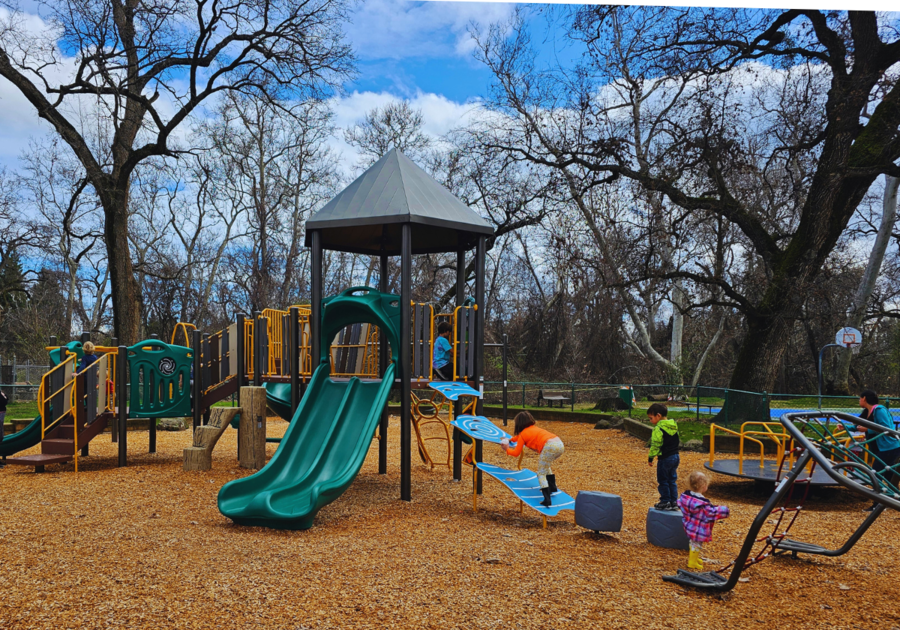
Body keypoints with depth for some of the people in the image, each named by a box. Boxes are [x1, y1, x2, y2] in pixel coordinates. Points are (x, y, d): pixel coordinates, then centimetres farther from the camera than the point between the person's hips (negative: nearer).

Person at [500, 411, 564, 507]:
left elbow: (516, 453, 16)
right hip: (560, 444, 8)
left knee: (541, 473, 3)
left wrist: (507, 449, 32)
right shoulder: (534, 428, 34)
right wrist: (510, 439, 63)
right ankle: (552, 489, 35)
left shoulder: (523, 434, 12)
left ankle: (547, 500, -9)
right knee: (545, 466, 32)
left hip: (550, 446, -8)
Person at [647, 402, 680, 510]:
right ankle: (674, 502, 17)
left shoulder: (658, 429, -17)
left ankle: (665, 502, 8)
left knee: (663, 481, 4)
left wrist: (651, 457, -7)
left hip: (664, 458, -8)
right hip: (675, 456, 8)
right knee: (672, 480, 15)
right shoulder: (674, 426, 9)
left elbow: (655, 445, -17)